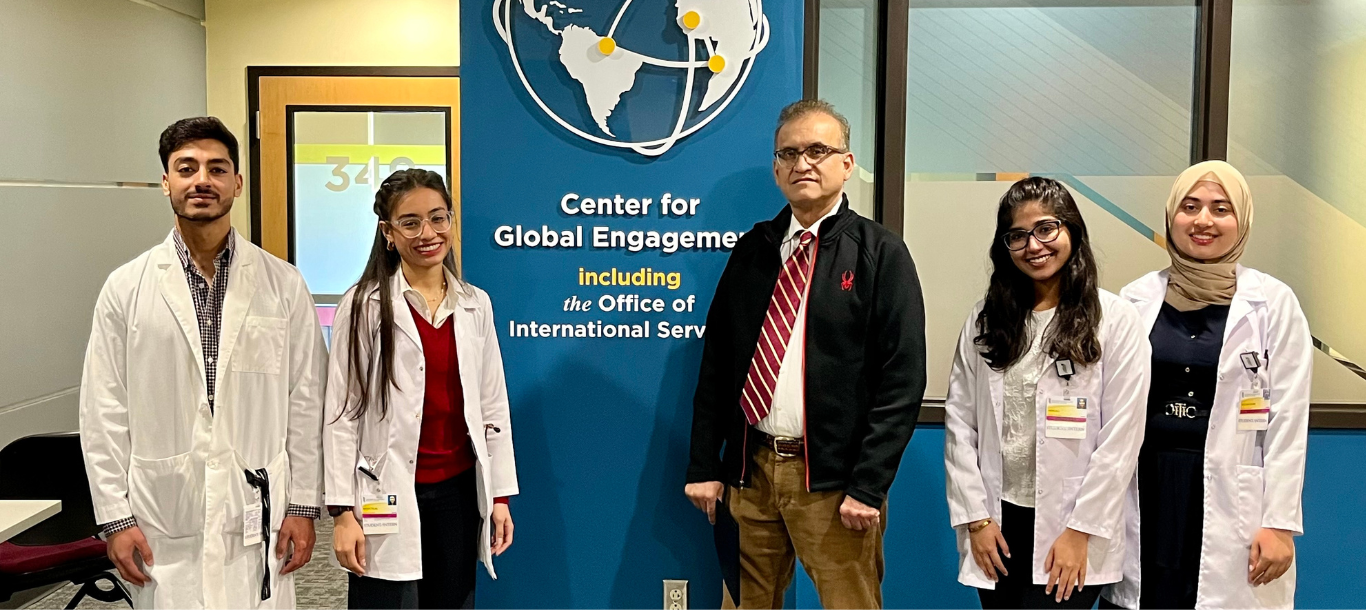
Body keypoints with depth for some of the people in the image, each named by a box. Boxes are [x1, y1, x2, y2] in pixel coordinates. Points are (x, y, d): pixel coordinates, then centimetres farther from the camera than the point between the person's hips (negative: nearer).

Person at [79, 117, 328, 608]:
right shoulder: (126, 288, 1)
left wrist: (303, 505, 1)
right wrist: (115, 517, 0)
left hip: (257, 516, 0)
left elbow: (305, 402, 2)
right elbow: (104, 412, 3)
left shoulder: (284, 285, 1)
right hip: (163, 524, 0)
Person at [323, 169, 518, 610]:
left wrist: (500, 495, 7)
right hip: (388, 495, -4)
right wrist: (343, 511, -9)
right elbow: (341, 414, -6)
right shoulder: (365, 305, -6)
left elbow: (492, 407, 9)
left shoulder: (475, 305, 6)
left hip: (458, 490, 4)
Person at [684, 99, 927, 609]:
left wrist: (868, 487, -13)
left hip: (833, 480, -4)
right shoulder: (753, 250, 9)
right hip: (749, 469, 4)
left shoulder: (880, 253, -3)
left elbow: (903, 380, -8)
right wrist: (704, 467, 5)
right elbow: (715, 362, 10)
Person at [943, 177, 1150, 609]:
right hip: (997, 523, 3)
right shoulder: (985, 319, 6)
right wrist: (975, 517, -3)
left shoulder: (1114, 319, -3)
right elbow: (959, 422, 3)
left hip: (1072, 528, -3)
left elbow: (1121, 437, -7)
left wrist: (1080, 530, -9)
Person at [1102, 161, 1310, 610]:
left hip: (1231, 494, -2)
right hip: (1145, 490, 2)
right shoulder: (1136, 299, 4)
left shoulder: (1274, 303, -1)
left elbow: (1288, 420, -3)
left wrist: (1280, 522, -7)